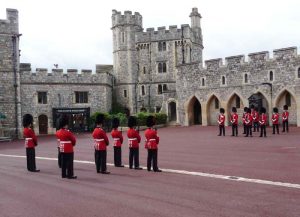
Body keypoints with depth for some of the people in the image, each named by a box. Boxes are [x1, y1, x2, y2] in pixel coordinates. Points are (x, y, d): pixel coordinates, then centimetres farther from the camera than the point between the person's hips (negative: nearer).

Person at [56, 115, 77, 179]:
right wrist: (73, 144, 9)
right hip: (69, 150, -7)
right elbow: (74, 139, -9)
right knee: (70, 162, -1)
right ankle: (70, 175, 2)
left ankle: (64, 174, 18)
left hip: (62, 149, 7)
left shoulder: (58, 132, 3)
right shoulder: (68, 132, -19)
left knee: (63, 162, 13)